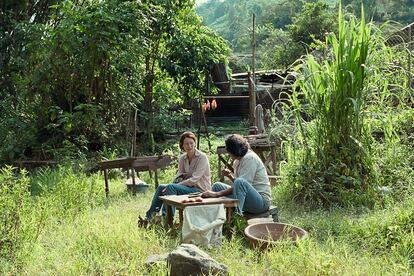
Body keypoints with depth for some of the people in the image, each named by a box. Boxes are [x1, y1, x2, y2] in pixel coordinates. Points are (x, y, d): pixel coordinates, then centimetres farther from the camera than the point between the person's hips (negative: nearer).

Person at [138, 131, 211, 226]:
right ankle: (148, 217, -7)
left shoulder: (202, 157, -13)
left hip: (201, 190, -7)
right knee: (161, 187, -8)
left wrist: (174, 185, -22)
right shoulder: (182, 158, 9)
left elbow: (194, 179, -20)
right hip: (189, 188, 7)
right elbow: (180, 175, 9)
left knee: (171, 187, -27)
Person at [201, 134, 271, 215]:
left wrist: (217, 194, -24)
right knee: (217, 186, 6)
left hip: (262, 200, -9)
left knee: (240, 182, -36)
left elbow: (241, 184, -22)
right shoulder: (237, 161, 12)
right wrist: (230, 176, -6)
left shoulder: (250, 158, -14)